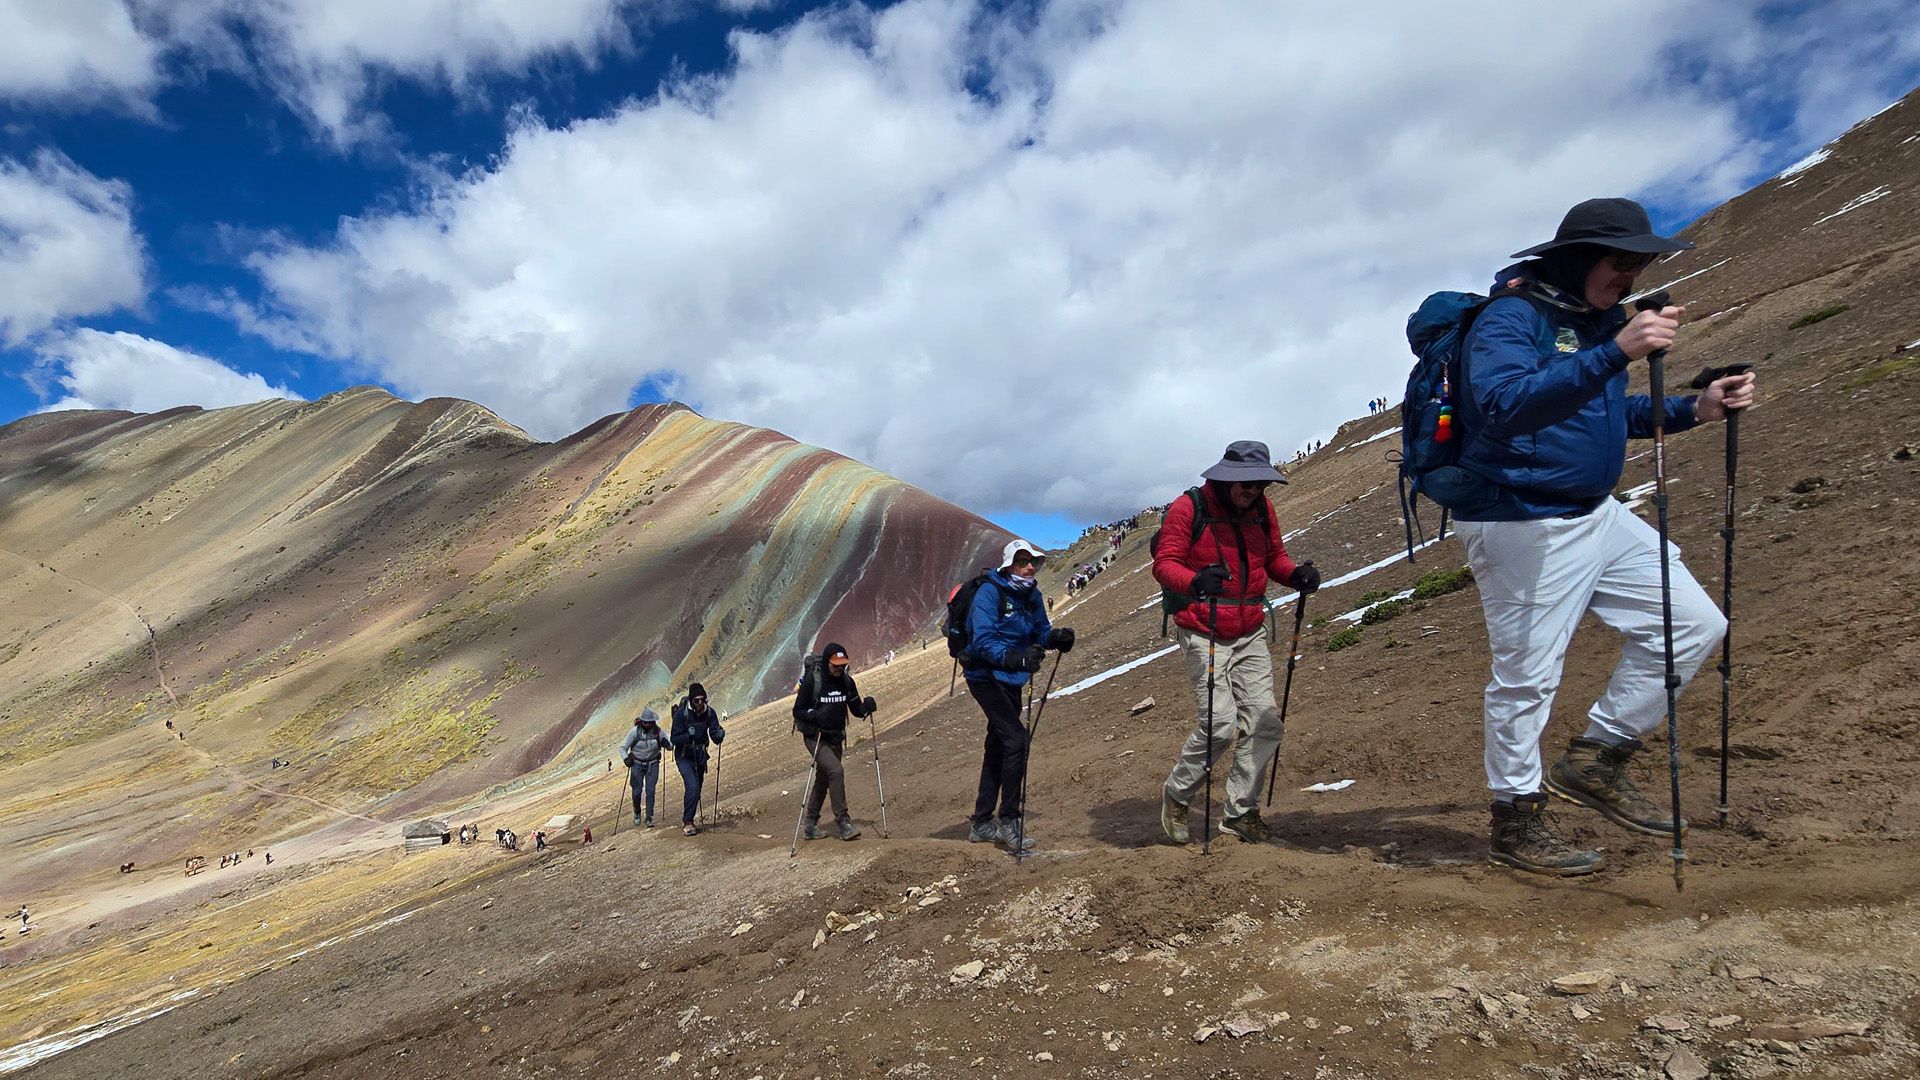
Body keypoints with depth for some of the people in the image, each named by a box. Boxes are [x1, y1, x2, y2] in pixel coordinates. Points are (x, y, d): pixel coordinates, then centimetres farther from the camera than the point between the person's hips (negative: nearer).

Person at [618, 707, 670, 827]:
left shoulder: (658, 731, -11)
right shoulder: (635, 732, -14)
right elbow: (623, 747, -8)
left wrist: (665, 743, -29)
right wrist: (625, 758, -26)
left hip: (652, 764, 0)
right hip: (637, 764, 0)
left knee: (650, 791, -7)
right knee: (637, 791, 0)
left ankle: (649, 818, -1)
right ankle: (637, 813, 28)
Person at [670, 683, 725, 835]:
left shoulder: (709, 712, -10)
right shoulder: (681, 713, -20)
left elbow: (715, 737, -8)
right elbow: (674, 739, -18)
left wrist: (719, 735, -32)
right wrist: (689, 735, -36)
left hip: (700, 756, 5)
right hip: (684, 757, -4)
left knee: (696, 789, 12)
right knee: (692, 786, -21)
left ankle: (686, 820, 30)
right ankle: (687, 822, -11)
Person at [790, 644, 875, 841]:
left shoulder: (846, 680, 0)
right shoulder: (812, 680, -15)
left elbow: (856, 708, 6)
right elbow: (798, 711, -11)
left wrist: (866, 706, -16)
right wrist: (816, 716, -29)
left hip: (836, 738, 6)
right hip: (815, 738, -6)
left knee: (824, 780, 14)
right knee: (836, 771, -23)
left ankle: (809, 825, 27)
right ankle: (842, 821, -15)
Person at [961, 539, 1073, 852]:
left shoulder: (1032, 596, 5)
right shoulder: (989, 593, -18)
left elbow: (1041, 632, 6)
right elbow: (983, 641, -28)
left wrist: (1056, 637, -18)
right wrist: (1015, 658, -43)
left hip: (1010, 681, 9)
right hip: (986, 676, -9)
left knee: (998, 747, 14)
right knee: (1016, 739, -19)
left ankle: (982, 823, 26)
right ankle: (1008, 820, -9)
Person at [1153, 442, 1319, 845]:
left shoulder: (1262, 509, 7)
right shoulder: (1188, 509, -11)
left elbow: (1274, 557, 16)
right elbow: (1164, 563, -14)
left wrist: (1295, 574, -7)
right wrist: (1195, 581, -34)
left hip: (1251, 635, 6)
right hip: (1203, 634, -6)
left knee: (1265, 723, 0)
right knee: (1220, 723, -13)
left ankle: (1240, 811, 16)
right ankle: (1175, 795, 11)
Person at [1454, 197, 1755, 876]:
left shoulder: (1597, 319, 13)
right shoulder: (1510, 319, -15)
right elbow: (1506, 405, -34)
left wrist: (1694, 409, 11)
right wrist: (1615, 353, -40)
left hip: (1598, 515, 9)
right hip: (1524, 527, -9)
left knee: (1693, 624, 9)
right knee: (1527, 677, -1)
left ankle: (1596, 760, 20)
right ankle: (1516, 824, 17)